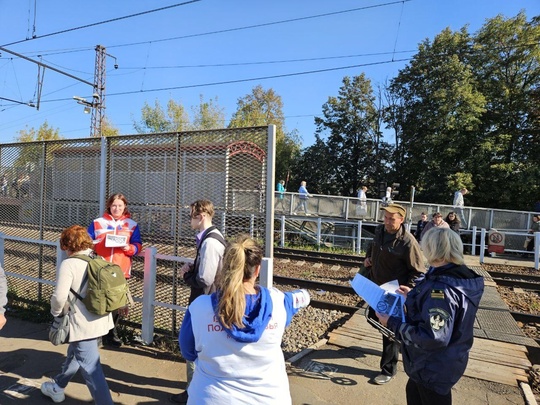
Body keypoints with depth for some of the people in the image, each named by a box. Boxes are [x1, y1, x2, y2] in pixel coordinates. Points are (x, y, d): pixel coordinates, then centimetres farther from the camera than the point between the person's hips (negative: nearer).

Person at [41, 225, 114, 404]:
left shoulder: (68, 264, -16)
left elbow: (59, 296, -21)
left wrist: (56, 312, 0)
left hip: (83, 324, -8)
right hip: (100, 320, 9)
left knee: (91, 369, 0)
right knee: (74, 354, 31)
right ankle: (57, 387, 53)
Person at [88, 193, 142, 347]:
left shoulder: (132, 225, 8)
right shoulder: (97, 222, 8)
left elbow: (137, 246, 5)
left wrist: (129, 248, -14)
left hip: (121, 271, 1)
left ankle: (111, 332, 23)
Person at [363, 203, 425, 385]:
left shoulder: (408, 242, -24)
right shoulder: (379, 230, -4)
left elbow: (418, 272, -17)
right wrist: (368, 257, 2)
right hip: (376, 287, 7)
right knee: (374, 318, 23)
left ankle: (388, 370, 21)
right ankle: (399, 343, 50)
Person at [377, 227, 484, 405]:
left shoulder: (441, 288, -35)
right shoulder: (458, 277, -5)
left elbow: (432, 338, -35)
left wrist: (393, 324, -27)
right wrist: (414, 295, 14)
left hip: (435, 369, -8)